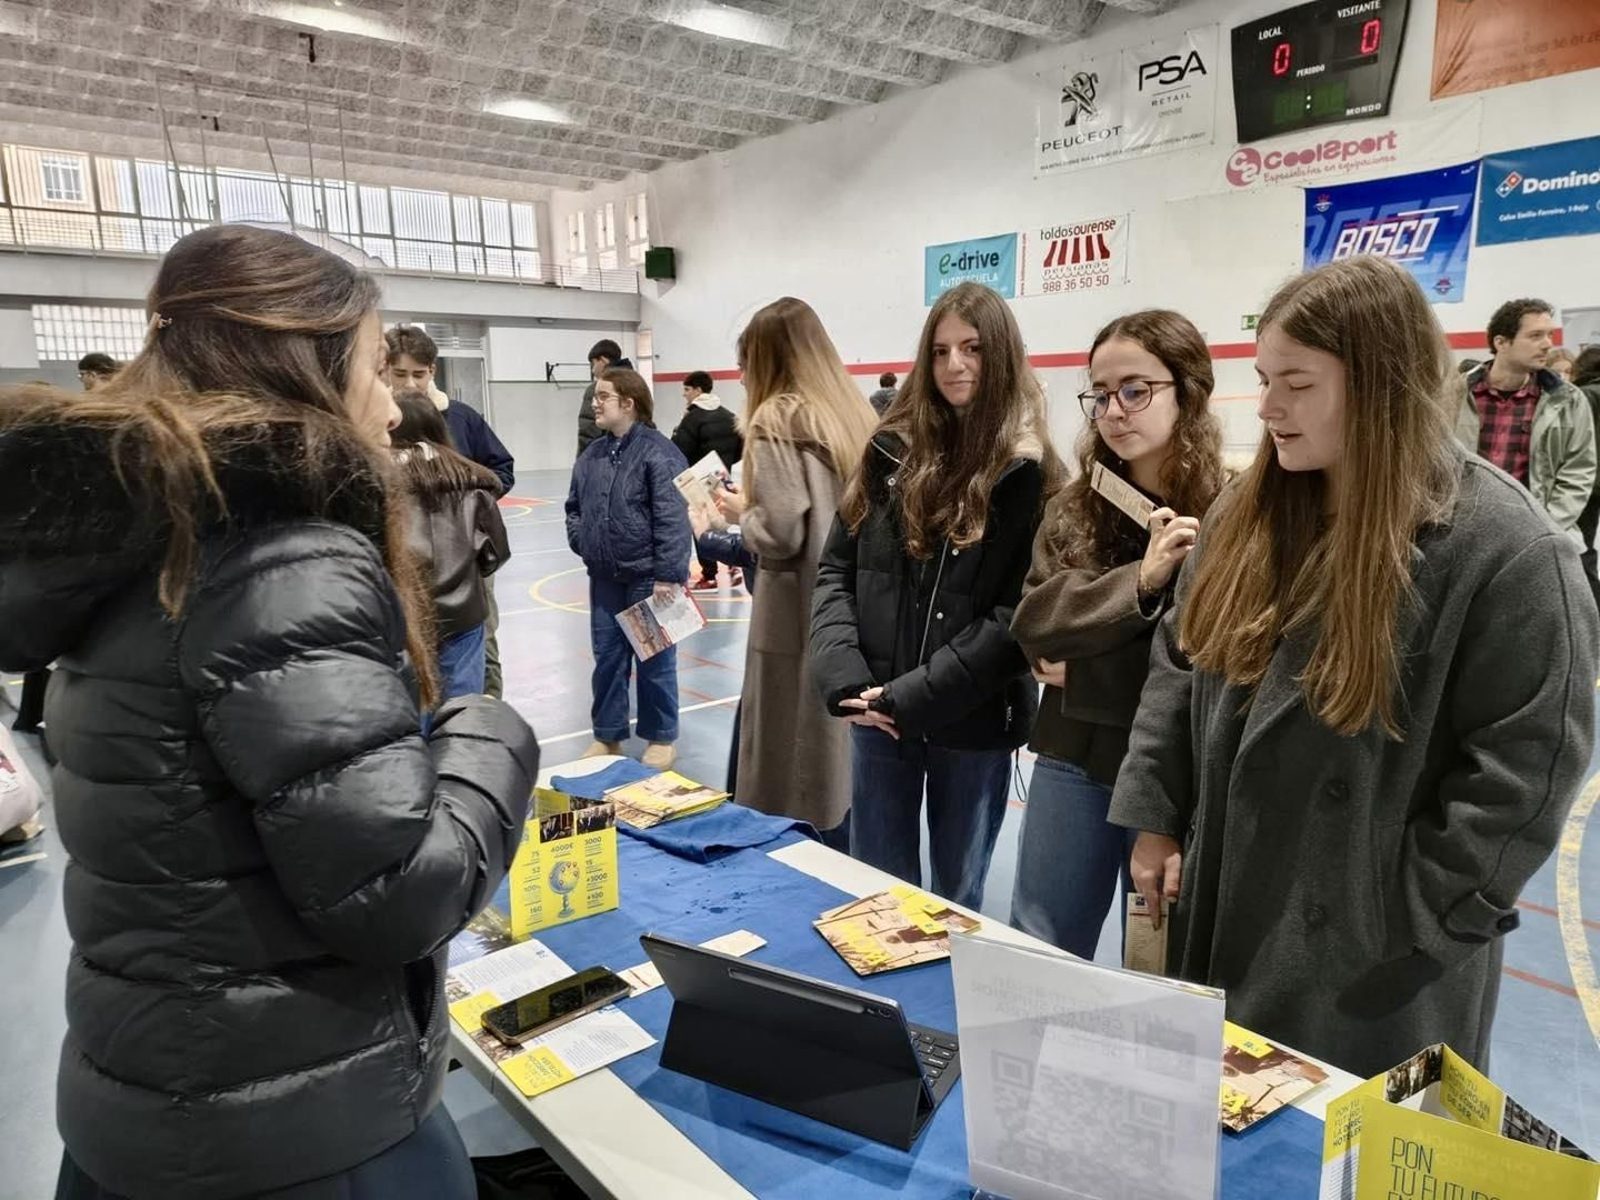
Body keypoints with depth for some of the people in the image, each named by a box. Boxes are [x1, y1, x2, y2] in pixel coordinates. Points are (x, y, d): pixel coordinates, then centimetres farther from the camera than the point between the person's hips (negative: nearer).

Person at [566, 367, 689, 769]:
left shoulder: (658, 452, -14)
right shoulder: (592, 454, 8)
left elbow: (673, 519, -19)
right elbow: (574, 505, 21)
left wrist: (667, 574, -21)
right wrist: (580, 540, 6)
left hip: (648, 577, -6)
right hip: (604, 577, 6)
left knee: (654, 660, 7)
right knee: (607, 657, 14)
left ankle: (662, 739, 21)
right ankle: (608, 735, 28)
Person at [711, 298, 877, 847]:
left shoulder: (776, 418, -11)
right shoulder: (853, 410, 8)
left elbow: (782, 532, -20)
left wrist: (741, 512, 0)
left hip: (800, 618, -7)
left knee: (791, 778, 6)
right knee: (840, 763, 17)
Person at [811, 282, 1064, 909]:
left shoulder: (1030, 474, -7)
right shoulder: (892, 452, 3)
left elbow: (1018, 617, -12)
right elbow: (836, 572, 3)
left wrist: (911, 698, -17)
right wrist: (845, 681, -11)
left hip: (974, 723, -2)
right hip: (876, 714, 3)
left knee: (960, 895, 16)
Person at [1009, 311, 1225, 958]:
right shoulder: (1072, 508, 4)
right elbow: (1034, 621, -6)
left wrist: (1082, 657, -12)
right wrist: (1141, 579, -21)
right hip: (1074, 757, 4)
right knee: (1036, 953, 15)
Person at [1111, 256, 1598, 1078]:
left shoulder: (1506, 548, -18)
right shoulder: (1247, 513, 2)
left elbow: (1526, 763, -17)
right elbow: (1177, 667, 8)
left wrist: (1418, 923, -15)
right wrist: (1154, 818, 3)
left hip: (1374, 954, -5)